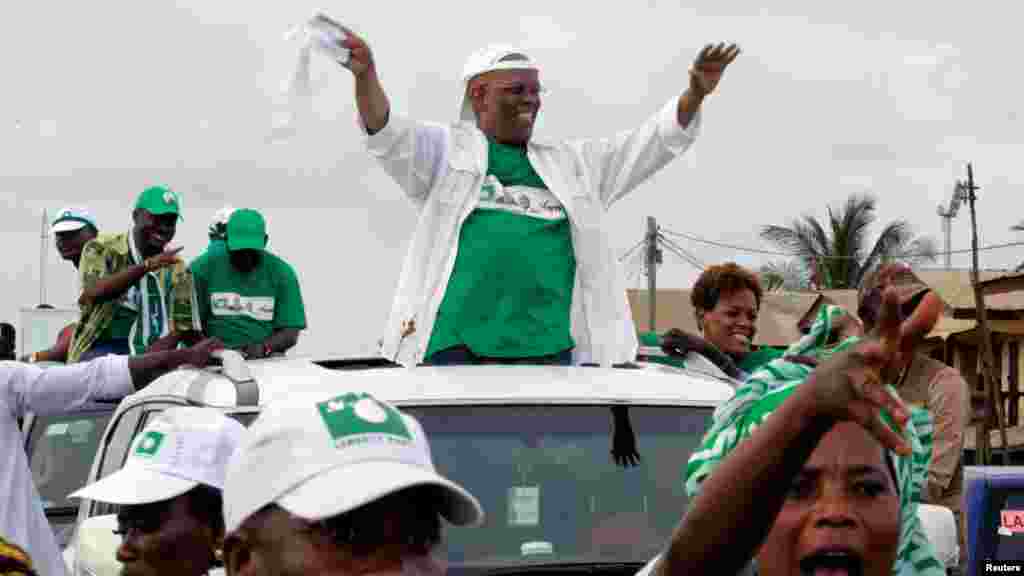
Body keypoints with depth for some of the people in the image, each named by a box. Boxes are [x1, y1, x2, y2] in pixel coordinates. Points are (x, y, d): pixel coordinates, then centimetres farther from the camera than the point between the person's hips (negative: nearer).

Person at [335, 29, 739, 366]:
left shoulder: (572, 165, 22)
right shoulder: (447, 152, 12)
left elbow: (654, 142, 19)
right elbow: (386, 134, -4)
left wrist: (694, 94, 2)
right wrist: (366, 76, -23)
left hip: (548, 347, 3)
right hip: (456, 342, -3)